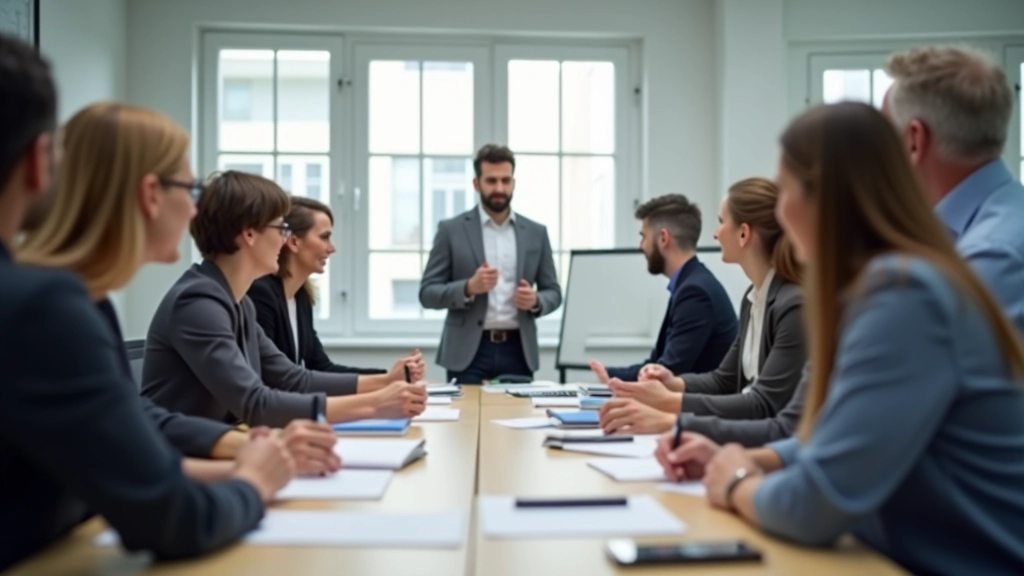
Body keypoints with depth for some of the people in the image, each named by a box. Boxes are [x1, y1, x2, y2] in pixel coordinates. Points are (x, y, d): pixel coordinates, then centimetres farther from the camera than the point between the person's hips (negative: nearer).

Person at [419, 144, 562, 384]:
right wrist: (469, 288, -19)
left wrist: (535, 301, -11)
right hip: (469, 352, -2)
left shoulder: (536, 232, 9)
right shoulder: (451, 230, 1)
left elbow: (553, 292, 13)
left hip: (518, 351, 2)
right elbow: (427, 293, -2)